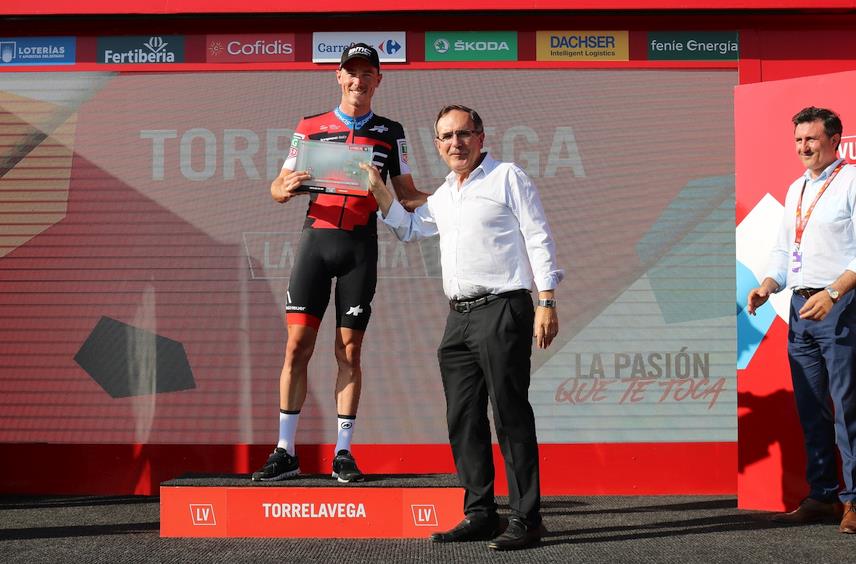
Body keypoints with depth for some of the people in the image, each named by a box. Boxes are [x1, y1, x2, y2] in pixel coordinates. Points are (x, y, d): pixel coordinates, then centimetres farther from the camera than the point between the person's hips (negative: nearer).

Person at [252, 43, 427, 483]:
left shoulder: (390, 132, 10)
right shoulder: (310, 127, 9)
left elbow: (407, 194, 10)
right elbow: (278, 189, 10)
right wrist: (287, 187, -14)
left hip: (360, 245, 0)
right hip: (316, 238, 0)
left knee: (349, 351, 2)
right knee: (297, 346, -3)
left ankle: (343, 453, 8)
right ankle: (285, 452, 3)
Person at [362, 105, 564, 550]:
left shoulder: (507, 177, 0)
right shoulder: (443, 196, 21)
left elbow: (538, 239, -5)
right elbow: (409, 228, 38)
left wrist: (547, 302, -13)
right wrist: (378, 191, 24)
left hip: (502, 310, -8)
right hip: (459, 317, 8)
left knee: (511, 416, -9)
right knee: (463, 419, 7)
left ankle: (526, 520, -6)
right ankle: (480, 514, 14)